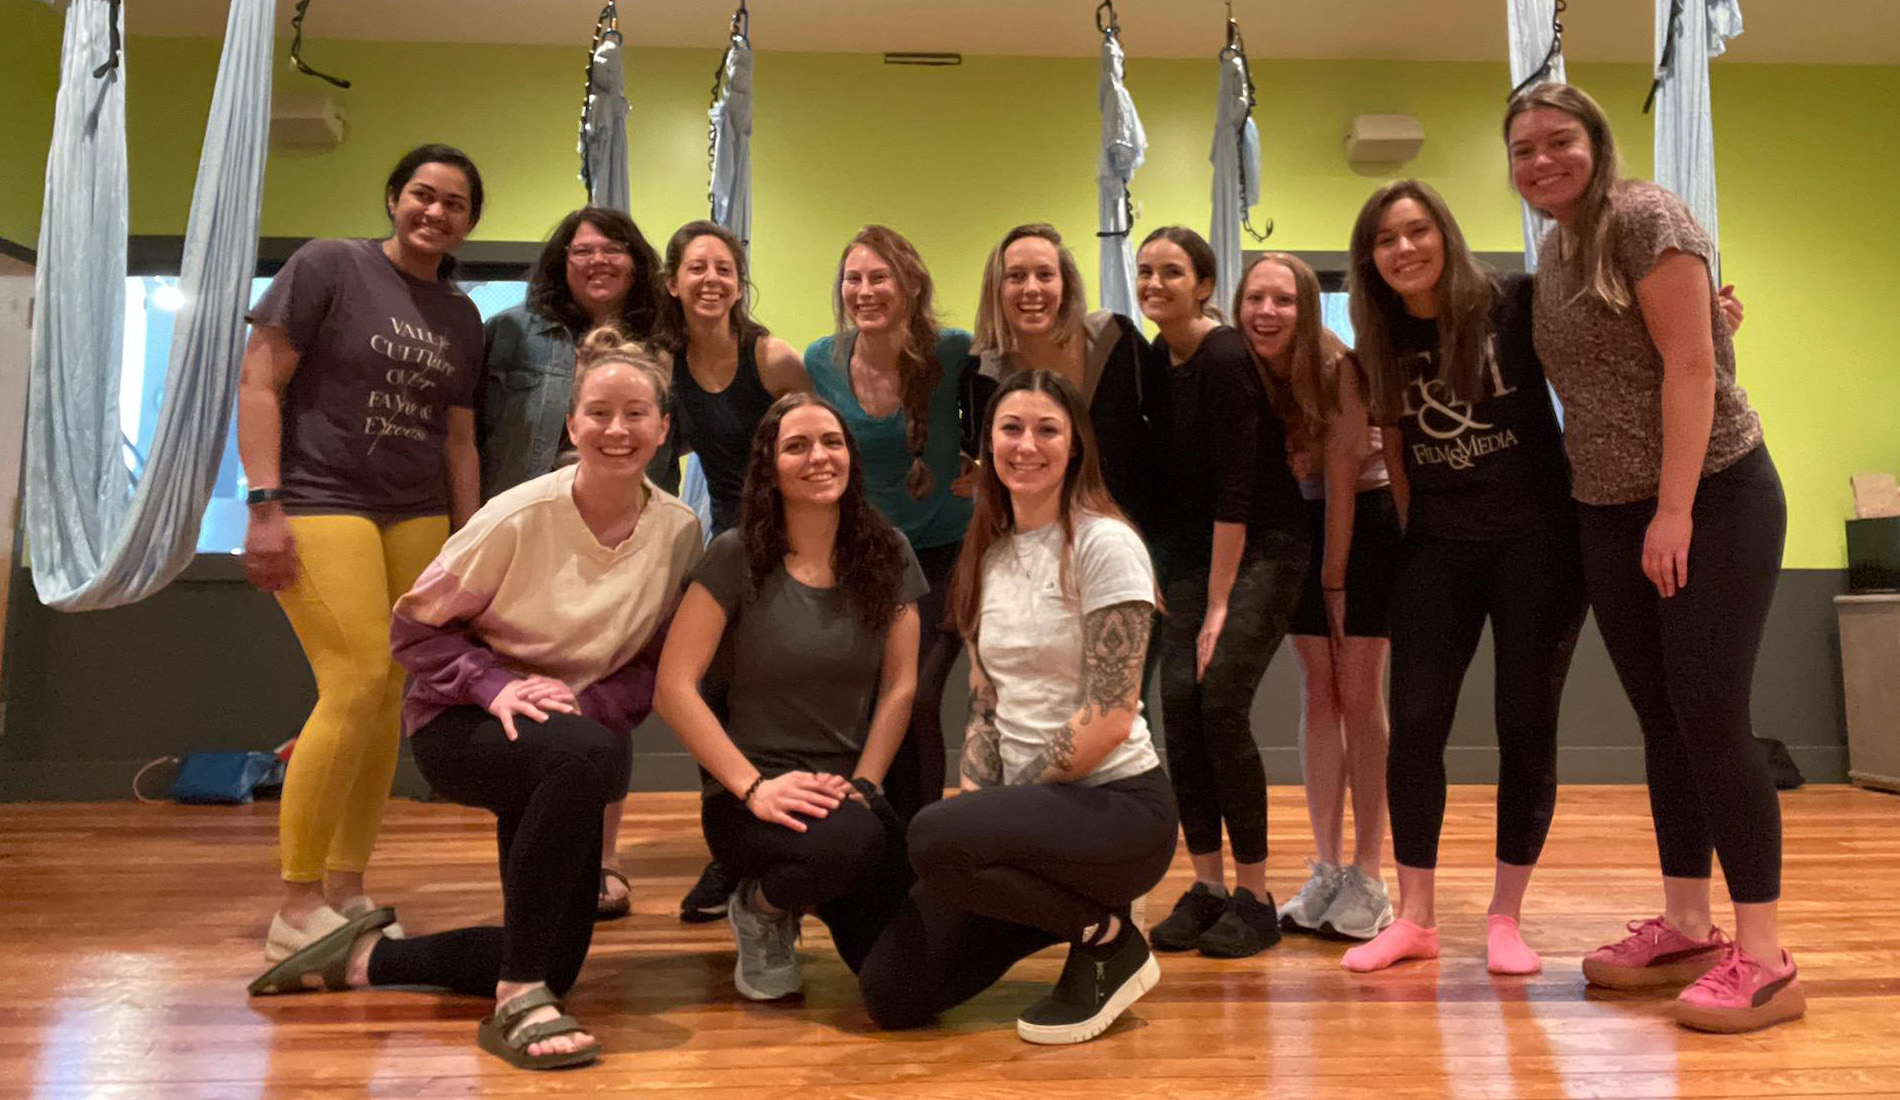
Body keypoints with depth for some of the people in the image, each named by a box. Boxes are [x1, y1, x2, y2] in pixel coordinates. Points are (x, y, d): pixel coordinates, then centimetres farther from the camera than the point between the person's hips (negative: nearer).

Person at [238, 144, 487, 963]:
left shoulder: (461, 317, 14)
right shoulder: (327, 268, -1)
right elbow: (258, 383, -5)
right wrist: (264, 503, -12)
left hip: (417, 517, 5)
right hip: (321, 504, -5)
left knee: (388, 699, 0)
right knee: (357, 684, -15)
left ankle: (346, 890, 13)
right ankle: (296, 910, -3)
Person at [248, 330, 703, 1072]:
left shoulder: (678, 530, -10)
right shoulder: (521, 516, -20)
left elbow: (654, 664, -2)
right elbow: (415, 626, -10)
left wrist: (588, 703, -20)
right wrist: (495, 685, -25)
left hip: (575, 736, 5)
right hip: (461, 724, -5)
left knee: (557, 963, 4)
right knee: (589, 755, -41)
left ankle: (367, 957, 25)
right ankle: (517, 999, -28)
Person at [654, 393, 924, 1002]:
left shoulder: (887, 553, 4)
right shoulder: (738, 557, -7)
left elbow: (901, 685, 4)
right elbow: (675, 686, -11)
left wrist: (863, 784, -8)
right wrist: (753, 787, -18)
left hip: (850, 792, 4)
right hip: (752, 796, -3)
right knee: (848, 842, -37)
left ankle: (822, 904, 19)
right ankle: (761, 909, 0)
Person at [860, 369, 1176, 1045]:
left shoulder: (1105, 545, -11)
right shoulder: (990, 554, 10)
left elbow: (1110, 717, -16)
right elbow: (987, 703, 11)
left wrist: (1009, 803, -11)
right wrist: (977, 800, -5)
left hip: (1117, 804, -7)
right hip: (1032, 810, 7)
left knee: (936, 838, -33)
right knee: (890, 994, -4)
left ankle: (1108, 940, -7)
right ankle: (1064, 909, 18)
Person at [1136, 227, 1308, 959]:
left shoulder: (1225, 360, -17)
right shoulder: (1156, 362, 5)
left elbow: (1237, 487, -19)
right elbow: (1170, 473, 9)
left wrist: (1219, 606, -19)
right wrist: (1157, 574, 5)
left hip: (1262, 547, -7)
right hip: (1195, 548, 7)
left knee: (1221, 703, -16)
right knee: (1179, 702, -5)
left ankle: (1254, 897, -2)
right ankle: (1205, 886, 7)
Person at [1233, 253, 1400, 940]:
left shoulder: (1336, 368, -21)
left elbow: (1341, 478, -17)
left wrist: (1334, 579, -12)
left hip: (1366, 518, -4)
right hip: (1301, 522, 5)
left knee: (1358, 694, -6)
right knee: (1317, 692, 4)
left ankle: (1368, 880, 1)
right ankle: (1326, 871, 9)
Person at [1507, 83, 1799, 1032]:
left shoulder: (1642, 216, -9)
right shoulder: (1555, 249, 14)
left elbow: (1691, 366, -17)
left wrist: (1676, 511, -21)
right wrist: (1637, 513, 9)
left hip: (1713, 500, -7)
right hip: (1610, 517, 7)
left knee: (1710, 718, -8)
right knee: (1661, 722, 10)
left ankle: (1763, 958, 1)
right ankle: (1686, 928, 19)